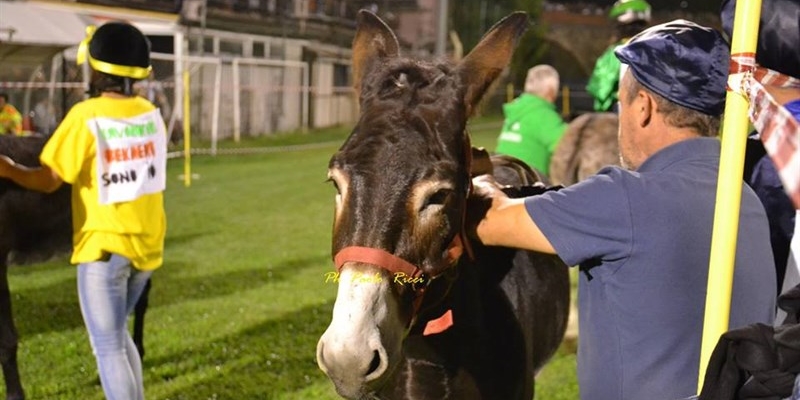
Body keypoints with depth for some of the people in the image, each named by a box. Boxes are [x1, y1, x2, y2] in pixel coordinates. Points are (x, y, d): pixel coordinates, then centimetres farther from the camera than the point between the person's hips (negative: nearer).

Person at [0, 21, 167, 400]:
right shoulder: (151, 113, 1)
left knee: (108, 348, 6)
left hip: (104, 246, -6)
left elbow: (49, 180, -10)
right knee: (117, 334, 25)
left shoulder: (85, 116, -14)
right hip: (146, 243, 6)